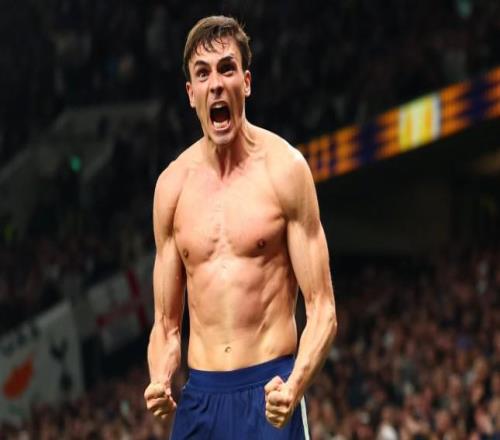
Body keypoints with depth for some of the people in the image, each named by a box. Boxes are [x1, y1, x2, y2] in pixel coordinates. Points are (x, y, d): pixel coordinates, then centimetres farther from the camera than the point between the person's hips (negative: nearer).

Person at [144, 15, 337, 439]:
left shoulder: (283, 169, -3)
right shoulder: (172, 185, 7)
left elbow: (322, 311, -4)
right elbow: (166, 323, 13)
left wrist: (293, 387, -21)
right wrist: (160, 384, -7)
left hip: (269, 393, -3)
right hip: (199, 399, 3)